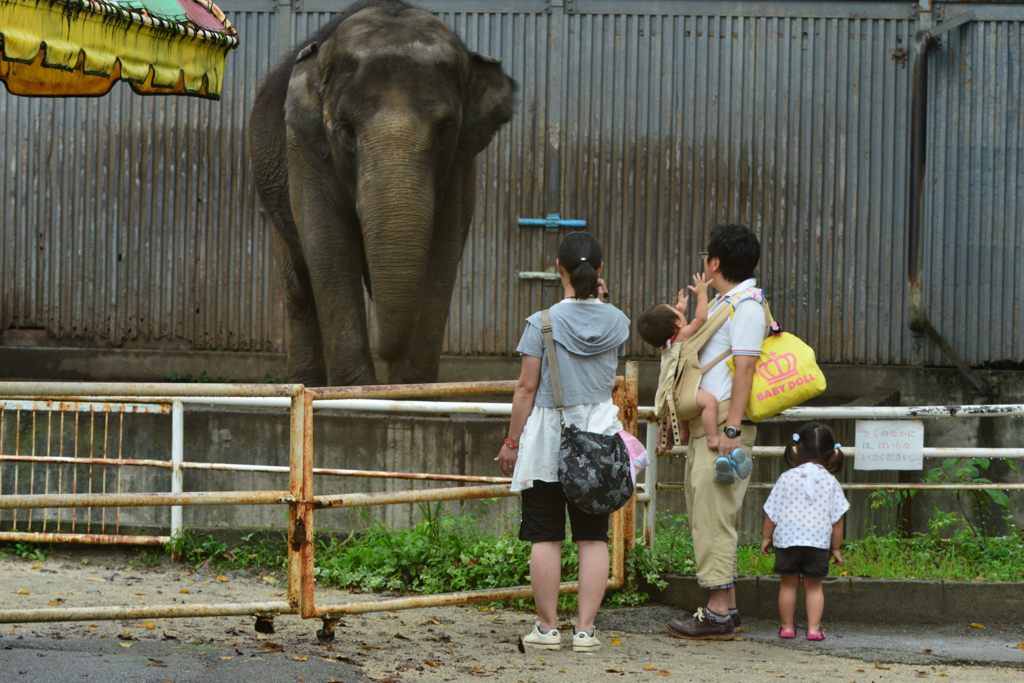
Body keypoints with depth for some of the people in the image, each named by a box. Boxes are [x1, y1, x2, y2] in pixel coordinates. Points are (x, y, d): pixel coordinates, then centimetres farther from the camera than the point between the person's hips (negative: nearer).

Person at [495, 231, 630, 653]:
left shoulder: (543, 322, -10)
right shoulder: (616, 323, 1)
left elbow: (526, 388, -7)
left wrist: (512, 441, 2)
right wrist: (596, 300, 18)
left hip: (547, 436, -3)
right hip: (599, 435, 3)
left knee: (545, 538, 3)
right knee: (593, 538, 5)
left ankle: (547, 627, 5)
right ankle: (585, 629, 3)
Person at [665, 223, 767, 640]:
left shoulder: (747, 306, -11)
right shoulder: (721, 303, 20)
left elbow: (744, 370, -18)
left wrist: (731, 429, -22)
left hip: (725, 420, -11)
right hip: (705, 420, 11)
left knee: (713, 515, -11)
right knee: (706, 514, 12)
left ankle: (718, 613, -11)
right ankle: (725, 607, 16)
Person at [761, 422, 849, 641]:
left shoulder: (787, 478, 0)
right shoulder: (830, 482, 2)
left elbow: (772, 513, 3)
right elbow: (837, 518, 3)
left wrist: (766, 536, 14)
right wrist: (836, 547, 12)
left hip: (787, 539, 0)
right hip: (818, 541, 0)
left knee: (788, 584, 10)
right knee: (814, 586, 8)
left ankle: (787, 626, 15)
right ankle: (814, 628, 1)